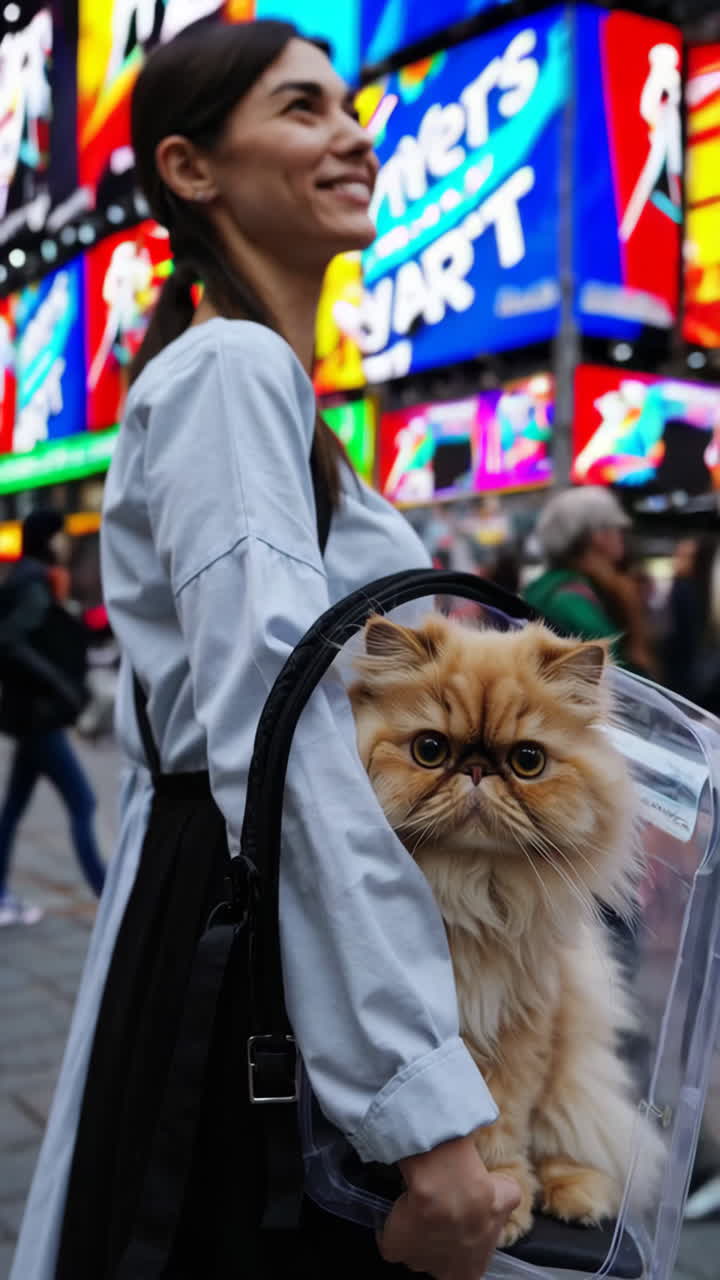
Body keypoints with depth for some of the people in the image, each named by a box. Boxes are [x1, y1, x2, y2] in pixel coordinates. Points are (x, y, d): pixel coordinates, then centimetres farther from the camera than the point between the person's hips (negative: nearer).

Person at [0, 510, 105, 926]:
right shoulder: (35, 586, -14)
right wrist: (59, 686, -26)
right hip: (38, 712, -10)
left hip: (34, 712, 10)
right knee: (82, 803, -8)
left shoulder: (34, 583, 14)